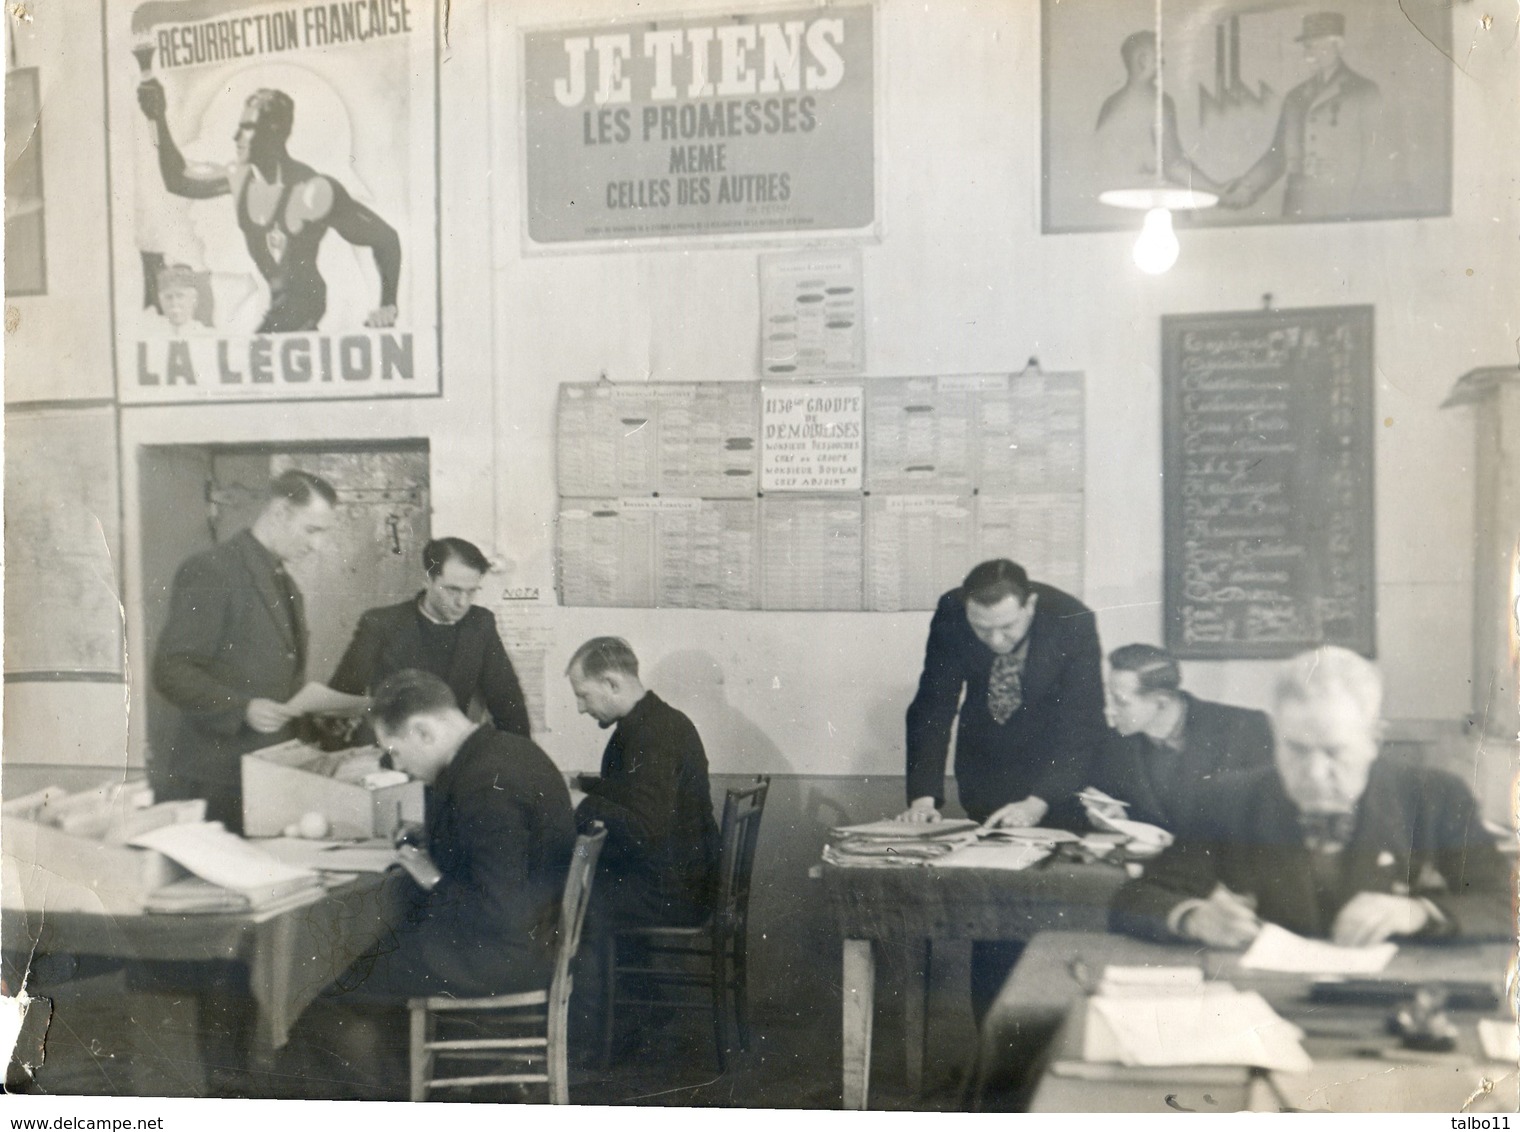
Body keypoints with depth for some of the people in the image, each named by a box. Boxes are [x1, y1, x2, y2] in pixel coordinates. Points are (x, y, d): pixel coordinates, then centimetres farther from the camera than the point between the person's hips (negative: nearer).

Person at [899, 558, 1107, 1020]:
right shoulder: (950, 616, -21)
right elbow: (932, 708, -16)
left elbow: (1082, 726, -26)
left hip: (1056, 770, -1)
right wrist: (924, 795, -27)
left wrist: (1038, 803, -37)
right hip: (986, 769, 2)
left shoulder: (1073, 621, -26)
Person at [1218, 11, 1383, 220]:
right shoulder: (1295, 97, 18)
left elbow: (1381, 157, 2)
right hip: (1297, 210, 4)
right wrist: (1246, 189, 2)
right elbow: (1278, 154, 16)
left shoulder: (1365, 93, 5)